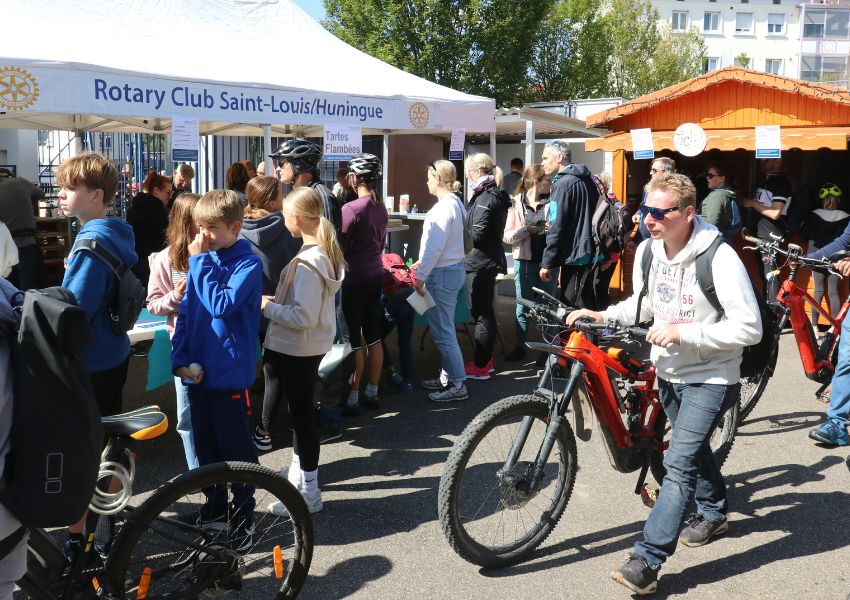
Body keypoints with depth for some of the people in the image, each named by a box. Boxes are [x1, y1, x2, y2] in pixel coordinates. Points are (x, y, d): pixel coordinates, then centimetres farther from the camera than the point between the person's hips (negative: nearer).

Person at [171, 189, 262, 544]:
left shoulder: (248, 263, -11)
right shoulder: (202, 258, 6)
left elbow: (222, 305, -26)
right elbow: (186, 311, 8)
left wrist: (200, 261, -19)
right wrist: (180, 358, -2)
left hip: (229, 372, -6)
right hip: (198, 370, 6)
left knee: (235, 447, 4)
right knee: (204, 442, 17)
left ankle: (243, 514, 19)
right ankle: (215, 504, 34)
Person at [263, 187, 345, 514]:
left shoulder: (306, 263, -25)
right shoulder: (326, 252, 5)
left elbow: (303, 316, -27)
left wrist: (268, 306, -15)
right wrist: (279, 301, 6)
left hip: (297, 349, -10)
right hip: (311, 346, 10)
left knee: (301, 414, 1)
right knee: (300, 410, 22)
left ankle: (308, 491, 13)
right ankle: (299, 471, 39)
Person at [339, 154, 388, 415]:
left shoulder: (351, 208, -17)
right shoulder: (381, 208, 6)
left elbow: (341, 246, -15)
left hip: (355, 278, -7)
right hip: (376, 274, 7)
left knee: (354, 339, -1)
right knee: (373, 336, 12)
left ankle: (352, 398, 6)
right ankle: (372, 392, 22)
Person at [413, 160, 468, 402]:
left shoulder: (444, 206, -18)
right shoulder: (454, 202, 12)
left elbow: (434, 246, -20)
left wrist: (421, 277, -16)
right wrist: (424, 262, 21)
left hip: (442, 273, -10)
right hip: (454, 268, 10)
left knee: (442, 331, -3)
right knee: (443, 328, 17)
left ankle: (457, 384, 4)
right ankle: (447, 376, 26)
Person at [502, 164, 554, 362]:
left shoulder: (551, 203, 2)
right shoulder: (516, 204, 0)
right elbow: (506, 236, -3)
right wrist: (526, 230, -18)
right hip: (525, 261, -1)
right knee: (523, 307, 8)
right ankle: (520, 346, 20)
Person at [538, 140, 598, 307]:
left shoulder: (562, 184, -13)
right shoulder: (588, 180, 12)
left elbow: (556, 228, -18)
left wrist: (547, 263, -15)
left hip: (574, 257, -9)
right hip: (592, 254, 9)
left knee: (569, 306, -5)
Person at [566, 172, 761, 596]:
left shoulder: (719, 258, -25)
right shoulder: (648, 249, -4)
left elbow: (749, 327, -25)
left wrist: (683, 331, -30)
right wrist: (603, 316, -7)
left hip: (709, 378, -7)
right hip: (668, 371, 7)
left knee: (679, 464, -13)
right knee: (692, 448, 25)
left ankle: (646, 562, -9)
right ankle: (714, 512, 50)